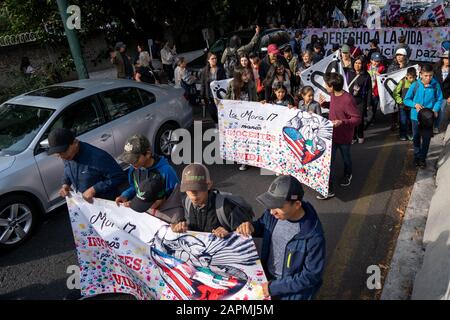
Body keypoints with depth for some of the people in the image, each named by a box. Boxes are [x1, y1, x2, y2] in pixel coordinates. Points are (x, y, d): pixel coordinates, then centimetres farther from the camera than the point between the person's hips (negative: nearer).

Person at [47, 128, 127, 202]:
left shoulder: (97, 157, -32)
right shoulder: (66, 157, -8)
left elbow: (120, 178, -29)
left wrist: (94, 189, -31)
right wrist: (65, 184, -6)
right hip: (83, 202, 7)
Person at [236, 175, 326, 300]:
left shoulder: (313, 237, -30)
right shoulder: (274, 212, -15)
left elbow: (311, 275, -20)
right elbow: (263, 225, 6)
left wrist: (274, 287, -20)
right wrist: (251, 227, -16)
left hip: (292, 290, -4)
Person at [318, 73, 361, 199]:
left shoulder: (348, 100, -26)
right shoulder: (333, 94, -2)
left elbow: (357, 118, -22)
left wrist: (342, 122, -36)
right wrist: (325, 104, 3)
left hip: (344, 136, -6)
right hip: (331, 134, 6)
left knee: (346, 157, 20)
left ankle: (348, 174, 45)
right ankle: (328, 189, 14)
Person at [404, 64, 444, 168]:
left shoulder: (435, 85, -11)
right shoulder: (415, 85, -11)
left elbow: (439, 99, 1)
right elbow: (406, 100, -3)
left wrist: (435, 109, -16)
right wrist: (415, 104, -20)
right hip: (416, 116, 0)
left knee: (426, 138, 6)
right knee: (416, 137, 14)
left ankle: (423, 158, 22)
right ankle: (417, 155, 33)